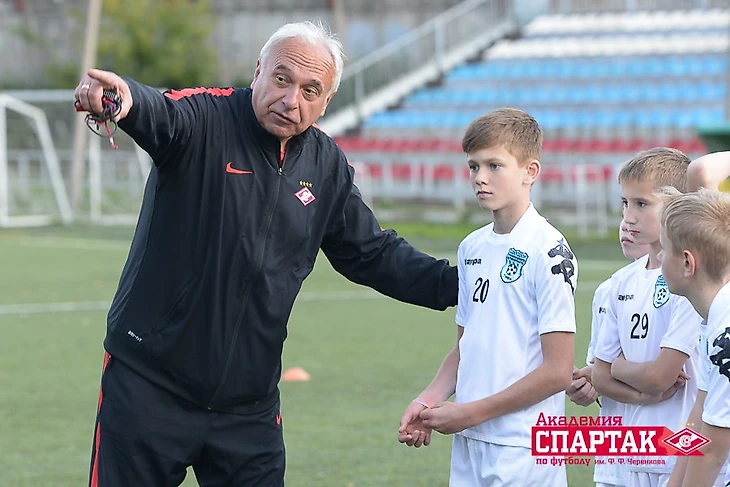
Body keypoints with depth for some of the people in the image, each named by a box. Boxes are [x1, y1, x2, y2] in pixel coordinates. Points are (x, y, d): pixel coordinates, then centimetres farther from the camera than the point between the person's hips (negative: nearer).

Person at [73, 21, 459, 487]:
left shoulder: (328, 165, 6)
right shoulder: (207, 120, -11)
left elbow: (373, 254, 17)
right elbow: (159, 114, -35)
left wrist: (455, 285, 8)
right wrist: (123, 94, -58)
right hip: (149, 384, -5)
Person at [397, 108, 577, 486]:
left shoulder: (548, 252, -11)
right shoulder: (471, 248, 12)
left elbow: (557, 371, -13)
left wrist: (471, 413, -11)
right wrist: (429, 400, 3)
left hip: (524, 451, -6)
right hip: (468, 443, 6)